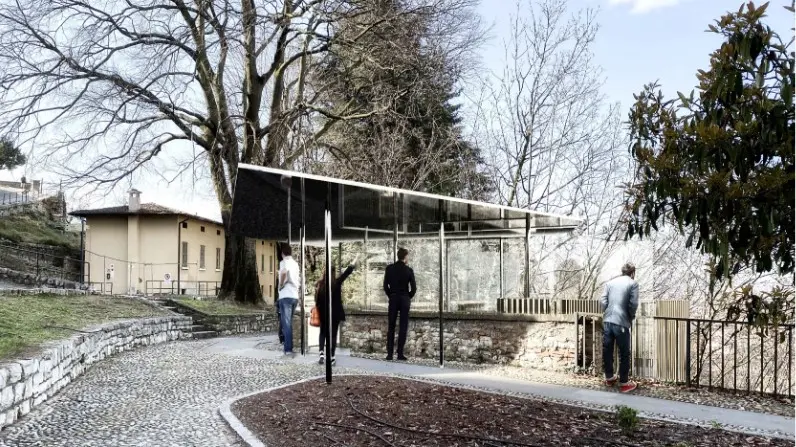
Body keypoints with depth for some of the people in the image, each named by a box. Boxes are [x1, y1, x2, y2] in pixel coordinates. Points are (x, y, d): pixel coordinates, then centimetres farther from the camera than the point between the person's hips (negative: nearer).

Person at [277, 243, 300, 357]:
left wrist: (281, 285, -15)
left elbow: (284, 272, -27)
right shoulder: (295, 263, 18)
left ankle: (288, 349, -13)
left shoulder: (284, 262, -5)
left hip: (286, 296, -7)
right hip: (295, 296, 7)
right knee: (289, 323, 15)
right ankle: (289, 346, 18)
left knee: (286, 323, -8)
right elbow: (298, 279, 25)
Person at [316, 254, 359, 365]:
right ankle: (331, 357, 6)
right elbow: (347, 272, -6)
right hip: (335, 313, -2)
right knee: (333, 334, 6)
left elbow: (317, 301, -1)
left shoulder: (319, 285, -5)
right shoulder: (336, 283, -12)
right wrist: (355, 260, 2)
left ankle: (321, 352, -2)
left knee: (323, 333, 17)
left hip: (323, 314, 2)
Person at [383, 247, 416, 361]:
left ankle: (390, 354, 3)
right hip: (405, 299, -2)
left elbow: (385, 286, 0)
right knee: (403, 327, 2)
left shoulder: (390, 268, 0)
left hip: (393, 299, 2)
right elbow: (413, 288, -6)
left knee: (391, 327, 6)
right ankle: (400, 354, -1)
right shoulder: (409, 270, -6)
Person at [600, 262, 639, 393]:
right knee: (624, 353, 7)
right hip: (621, 323, -4)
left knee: (607, 350, 15)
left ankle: (609, 377, 30)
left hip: (607, 321, 5)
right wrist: (631, 316, 10)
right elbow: (633, 304, -8)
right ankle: (624, 383, 13)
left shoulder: (611, 282, 12)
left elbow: (602, 301, 3)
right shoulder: (633, 283, 0)